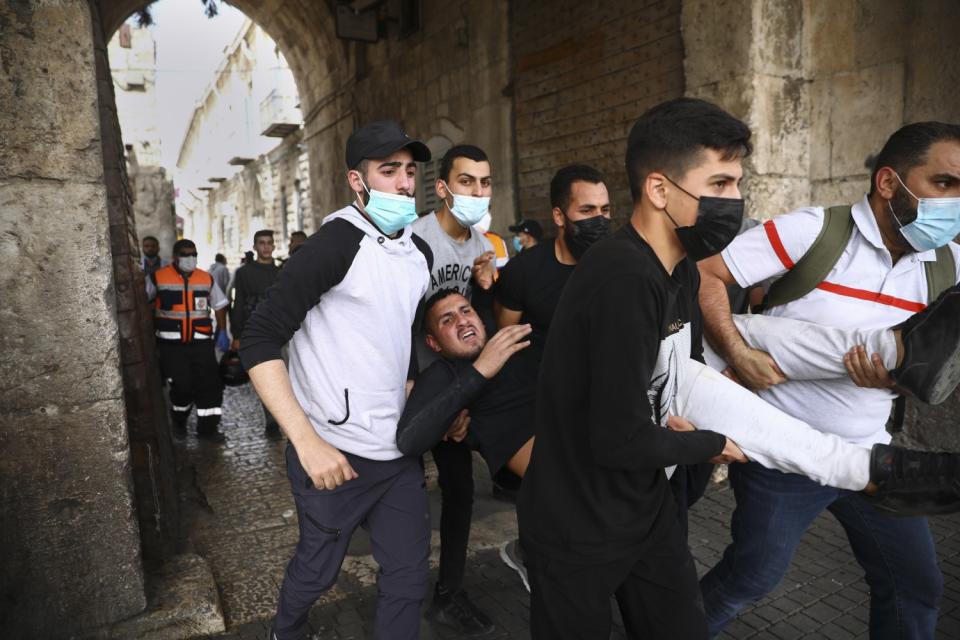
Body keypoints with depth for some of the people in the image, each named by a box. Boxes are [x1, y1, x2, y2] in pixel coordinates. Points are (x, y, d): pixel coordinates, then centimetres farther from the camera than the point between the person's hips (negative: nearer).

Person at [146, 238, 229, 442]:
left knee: (210, 384, -3)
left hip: (201, 343, 3)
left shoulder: (207, 279, 9)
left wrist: (222, 332, 8)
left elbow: (219, 305, 15)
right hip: (171, 345, -3)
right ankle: (178, 422, 26)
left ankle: (208, 427, 9)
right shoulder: (158, 278, -1)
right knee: (182, 385, -3)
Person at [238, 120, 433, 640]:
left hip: (400, 451, 6)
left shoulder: (420, 253, 7)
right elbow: (257, 342, -18)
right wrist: (308, 443, -23)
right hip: (336, 453, -5)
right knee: (318, 570, 18)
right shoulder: (336, 243, -16)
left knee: (408, 577, 12)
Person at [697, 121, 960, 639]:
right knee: (751, 578, 10)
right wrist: (738, 354, -26)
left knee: (916, 585, 16)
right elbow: (705, 274, -18)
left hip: (869, 453, 6)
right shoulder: (812, 230, -17)